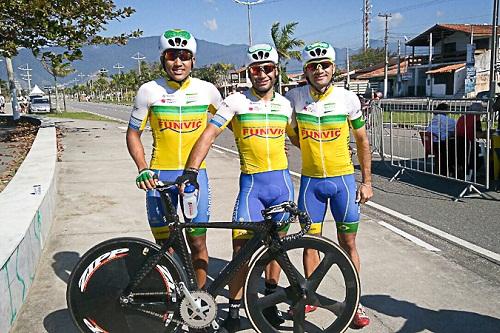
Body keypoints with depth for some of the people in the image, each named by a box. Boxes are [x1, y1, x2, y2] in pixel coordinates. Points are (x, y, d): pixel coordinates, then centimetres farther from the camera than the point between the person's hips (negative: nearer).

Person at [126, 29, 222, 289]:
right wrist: (143, 170, -11)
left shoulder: (207, 90, 0)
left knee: (197, 242, 4)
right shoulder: (149, 91, -3)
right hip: (159, 176, 0)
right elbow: (133, 133, 3)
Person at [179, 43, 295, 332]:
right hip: (251, 182, -3)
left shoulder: (284, 104, 8)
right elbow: (208, 135, -10)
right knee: (242, 246, -7)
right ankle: (234, 310, 9)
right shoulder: (236, 102, -4)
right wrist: (191, 170, -20)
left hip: (282, 181, 3)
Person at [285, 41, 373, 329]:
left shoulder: (348, 98, -6)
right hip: (310, 180, 1)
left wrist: (367, 182, 2)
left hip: (343, 179, -1)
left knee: (348, 243, 5)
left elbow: (362, 141, 3)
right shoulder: (294, 97, -4)